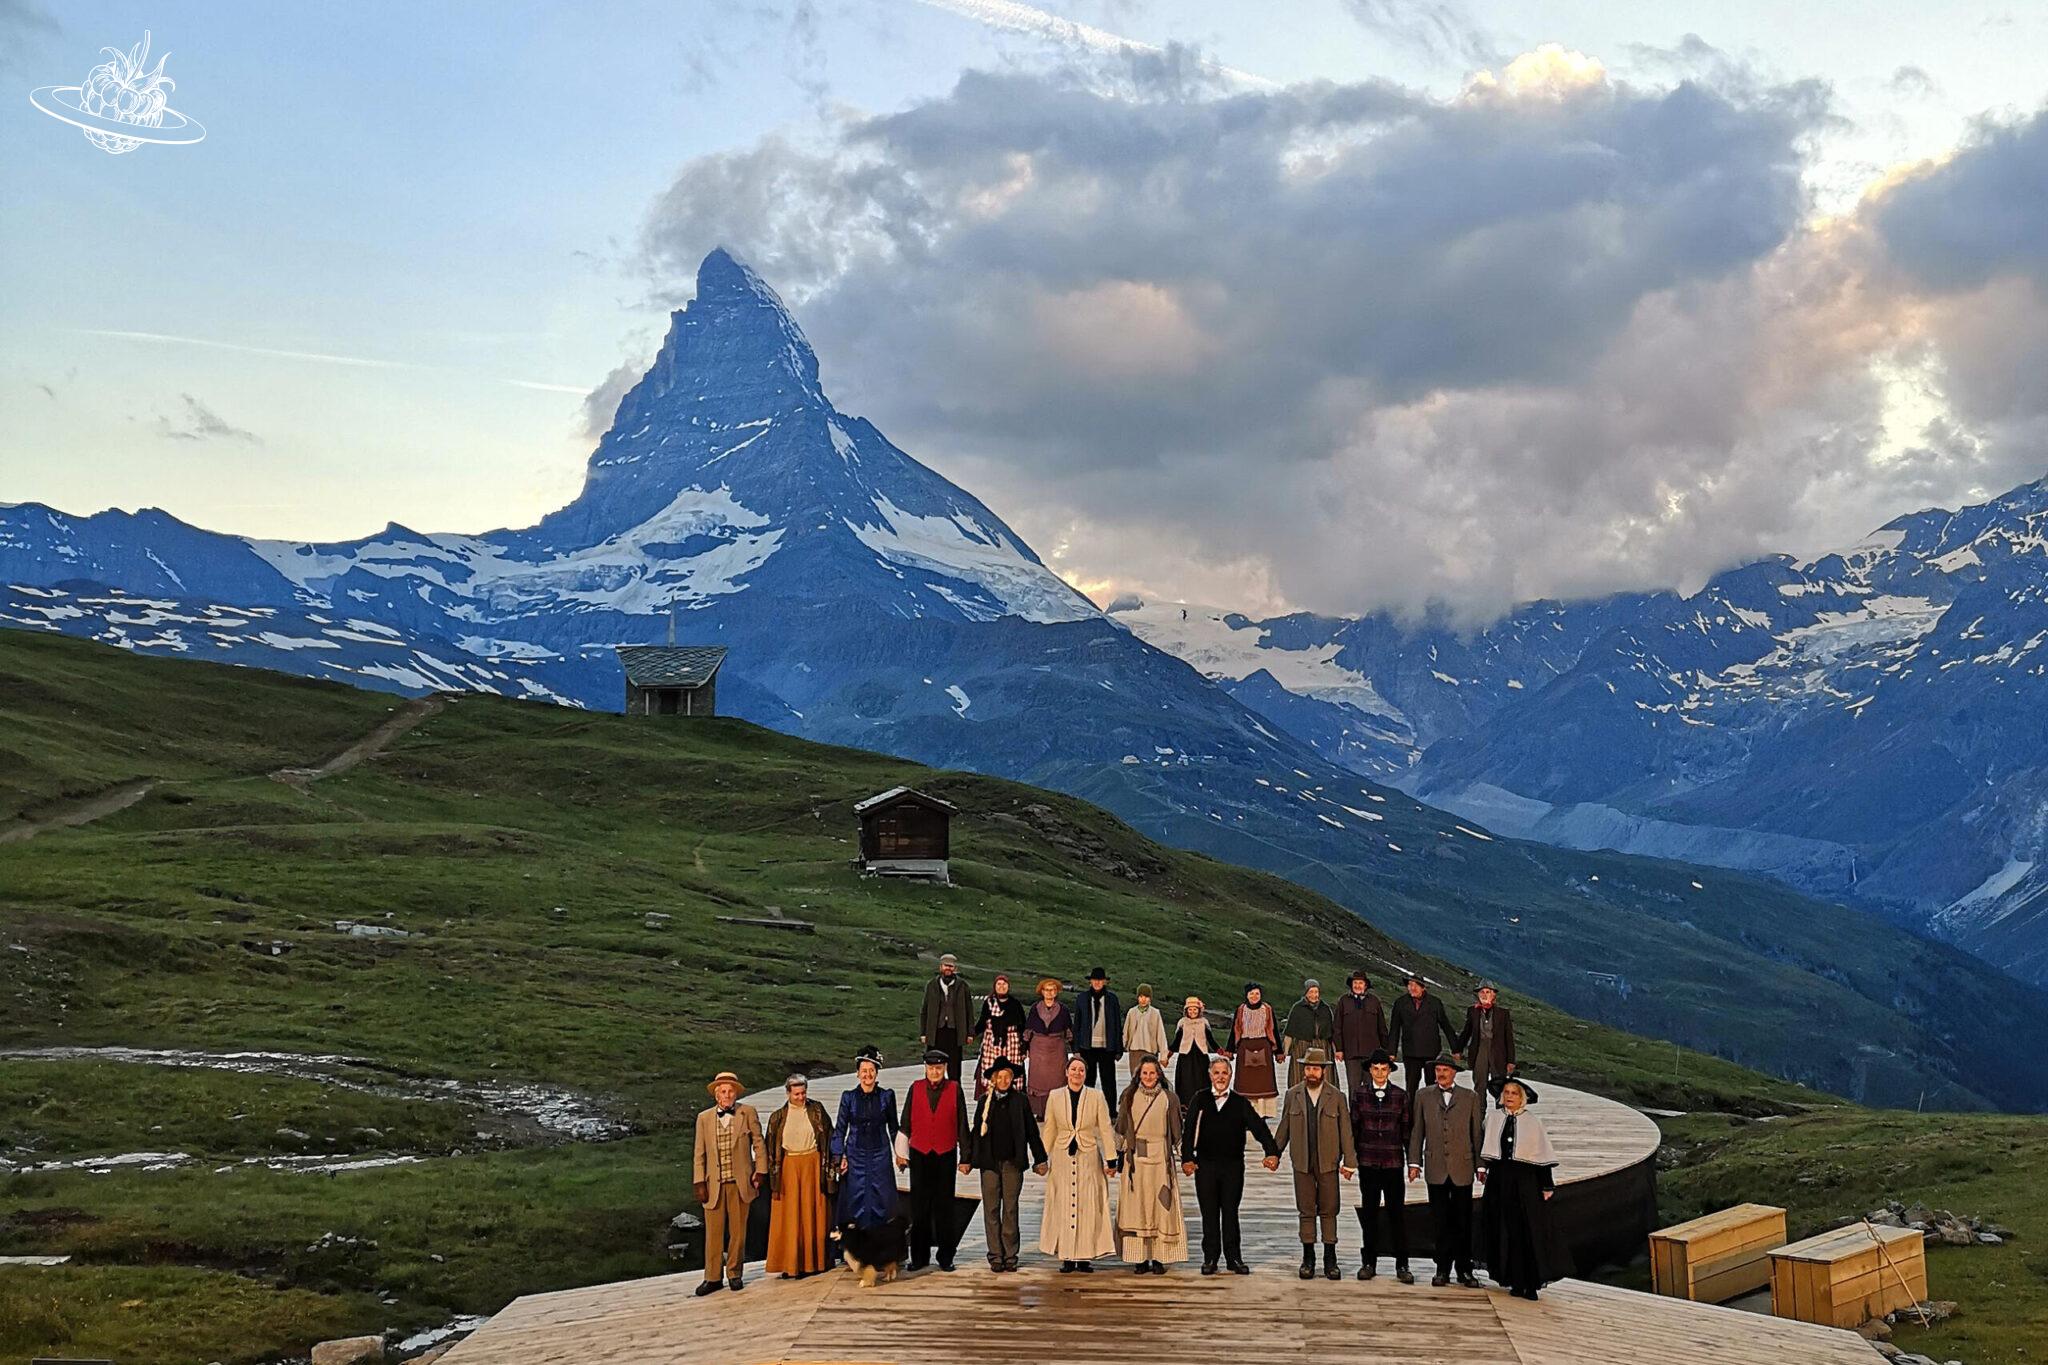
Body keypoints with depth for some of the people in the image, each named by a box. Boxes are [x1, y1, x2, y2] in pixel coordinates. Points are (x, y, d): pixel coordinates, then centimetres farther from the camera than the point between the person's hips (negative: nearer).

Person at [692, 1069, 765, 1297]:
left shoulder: (748, 1113, 4)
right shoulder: (704, 1118, 8)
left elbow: (758, 1143, 7)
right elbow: (699, 1153, 7)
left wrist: (760, 1171, -1)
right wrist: (699, 1183, 2)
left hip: (740, 1182, -1)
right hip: (713, 1184, 1)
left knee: (738, 1231, 5)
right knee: (713, 1231, 1)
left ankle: (735, 1274, 16)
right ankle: (713, 1277, 8)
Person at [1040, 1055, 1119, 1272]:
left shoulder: (1096, 1097, 2)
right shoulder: (1055, 1096, 5)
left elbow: (1106, 1129, 2)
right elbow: (1049, 1130, 10)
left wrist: (1111, 1159, -3)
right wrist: (1042, 1158, 8)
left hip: (1089, 1158, -1)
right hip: (1062, 1158, 1)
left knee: (1089, 1206, -1)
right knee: (1063, 1207, 0)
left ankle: (1086, 1256, 6)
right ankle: (1067, 1257, 6)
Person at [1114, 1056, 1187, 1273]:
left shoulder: (1169, 1098, 3)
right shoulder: (1129, 1097, 6)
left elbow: (1176, 1132, 6)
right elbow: (1121, 1127, 11)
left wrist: (1182, 1156, 4)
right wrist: (1119, 1153, 8)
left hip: (1161, 1158, -1)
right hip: (1135, 1159, 1)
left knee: (1161, 1206, -1)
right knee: (1136, 1208, 1)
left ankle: (1158, 1258, 5)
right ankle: (1140, 1259, 5)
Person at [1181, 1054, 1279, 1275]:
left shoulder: (1240, 1103, 5)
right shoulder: (1200, 1100, 3)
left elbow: (1258, 1127, -1)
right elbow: (1188, 1130, 0)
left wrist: (1272, 1152, -15)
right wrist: (1187, 1158, -11)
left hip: (1233, 1165, 0)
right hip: (1205, 1165, 0)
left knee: (1230, 1212, 6)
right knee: (1209, 1213, 6)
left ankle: (1233, 1258, 13)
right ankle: (1210, 1258, 13)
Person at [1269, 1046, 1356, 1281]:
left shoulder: (1336, 1096, 1)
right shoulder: (1293, 1094, 5)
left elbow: (1345, 1130, 1)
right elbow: (1284, 1127, 11)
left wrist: (1349, 1161, -2)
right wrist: (1275, 1153, 8)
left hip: (1328, 1163, -1)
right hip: (1302, 1163, 1)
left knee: (1329, 1211, 3)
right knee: (1306, 1211, 5)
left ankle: (1330, 1260, 11)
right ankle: (1308, 1259, 14)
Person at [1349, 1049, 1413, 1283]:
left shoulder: (1400, 1095, 3)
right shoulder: (1359, 1094, 3)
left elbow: (1406, 1130, 5)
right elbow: (1353, 1128, 5)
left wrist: (1412, 1161, 2)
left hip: (1393, 1161, -1)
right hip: (1368, 1162, 1)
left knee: (1397, 1212, 0)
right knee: (1369, 1213, 7)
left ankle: (1402, 1265, 7)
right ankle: (1369, 1262, 16)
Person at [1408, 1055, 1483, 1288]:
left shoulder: (1469, 1098, 7)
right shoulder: (1424, 1097, 9)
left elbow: (1477, 1133, 7)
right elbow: (1416, 1131, 8)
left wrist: (1480, 1164, 3)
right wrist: (1414, 1162, 2)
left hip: (1462, 1168, 0)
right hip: (1436, 1169, 0)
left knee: (1463, 1221, 3)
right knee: (1440, 1221, 3)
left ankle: (1464, 1269, 11)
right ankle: (1443, 1269, 10)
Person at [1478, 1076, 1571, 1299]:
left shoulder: (1533, 1122, -2)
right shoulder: (1493, 1118, 5)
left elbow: (1544, 1155, 0)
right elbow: (1485, 1146, 20)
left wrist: (1548, 1186, -2)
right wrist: (1482, 1167, 13)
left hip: (1525, 1182, -2)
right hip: (1499, 1181, 3)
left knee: (1529, 1233, -4)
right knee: (1505, 1232, 4)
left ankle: (1531, 1284, 3)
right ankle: (1515, 1281, 12)